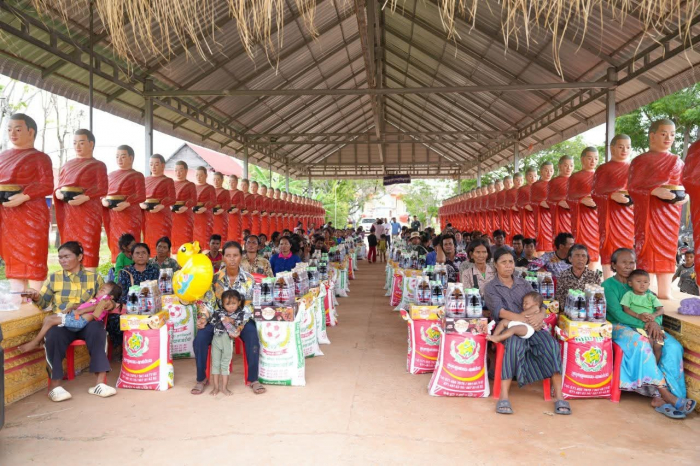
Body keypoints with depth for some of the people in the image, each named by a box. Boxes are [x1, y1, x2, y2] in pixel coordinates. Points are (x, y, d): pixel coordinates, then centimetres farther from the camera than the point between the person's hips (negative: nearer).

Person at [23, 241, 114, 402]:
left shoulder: (94, 277, 12)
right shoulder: (53, 277, 13)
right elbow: (43, 303, 10)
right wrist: (36, 297, -12)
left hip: (86, 321, 0)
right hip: (61, 323, 1)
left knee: (96, 330, -35)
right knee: (54, 335, -35)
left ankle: (100, 382, -35)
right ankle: (55, 384, -25)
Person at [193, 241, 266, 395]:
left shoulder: (248, 279, -4)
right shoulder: (215, 278, -1)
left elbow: (249, 305, -8)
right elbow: (208, 302, -1)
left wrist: (240, 323, -24)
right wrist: (203, 318, -21)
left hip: (242, 319, -1)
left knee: (253, 337, -30)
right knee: (200, 337, -24)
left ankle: (253, 379, -14)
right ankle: (201, 379, -3)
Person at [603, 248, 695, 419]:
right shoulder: (608, 285, 1)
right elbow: (617, 313, -11)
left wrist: (655, 322, -14)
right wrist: (643, 324, -22)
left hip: (644, 327, 6)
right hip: (619, 327, -5)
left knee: (673, 346, -22)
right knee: (640, 342, -37)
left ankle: (660, 398, -28)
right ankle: (665, 393, -33)